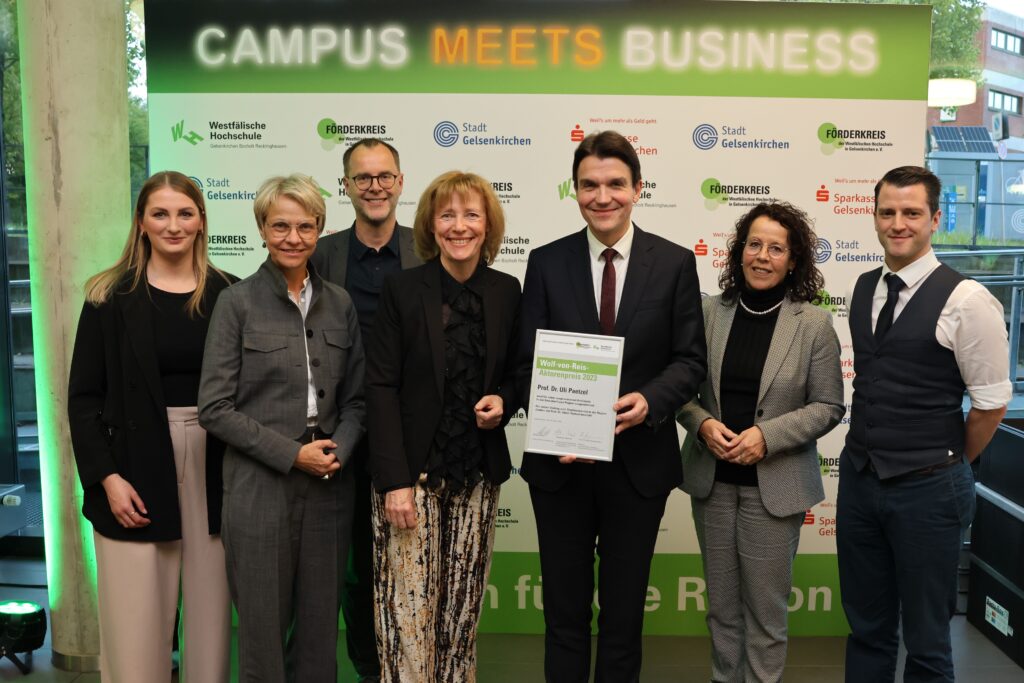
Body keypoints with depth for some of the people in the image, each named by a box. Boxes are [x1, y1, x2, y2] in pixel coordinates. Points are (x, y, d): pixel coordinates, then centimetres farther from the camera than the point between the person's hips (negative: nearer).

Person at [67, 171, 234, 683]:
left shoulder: (227, 294, 4)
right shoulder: (111, 296, 1)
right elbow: (83, 397, 1)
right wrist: (106, 476, -9)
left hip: (213, 465, 2)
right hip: (137, 470, -1)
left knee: (210, 610, 9)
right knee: (136, 621, 2)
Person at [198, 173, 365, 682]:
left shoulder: (339, 303, 6)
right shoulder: (238, 302, -5)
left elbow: (355, 398, 10)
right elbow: (215, 407, -7)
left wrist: (338, 451, -8)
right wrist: (292, 454, -13)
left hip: (328, 486, 3)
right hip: (260, 486, -3)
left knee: (320, 625, 12)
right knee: (263, 625, 7)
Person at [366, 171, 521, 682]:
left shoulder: (506, 292, 5)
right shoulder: (402, 289, -4)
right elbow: (381, 386, -7)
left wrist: (504, 401, -8)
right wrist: (394, 480, -14)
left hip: (478, 474, 3)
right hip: (414, 471, -3)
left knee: (462, 610, 10)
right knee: (408, 610, -3)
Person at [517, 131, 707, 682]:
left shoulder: (675, 264, -2)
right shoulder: (546, 263, -1)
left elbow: (690, 360, -1)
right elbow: (528, 363, -2)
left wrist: (650, 400, -21)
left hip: (639, 462, 0)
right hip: (561, 462, 1)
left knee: (625, 610, 16)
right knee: (564, 610, 15)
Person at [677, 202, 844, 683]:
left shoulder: (814, 323, -6)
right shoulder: (711, 311, 0)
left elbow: (828, 407, -5)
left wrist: (767, 436, -17)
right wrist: (703, 424, -14)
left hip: (774, 485, -2)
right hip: (712, 480, 3)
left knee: (766, 607, 8)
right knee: (721, 603, 15)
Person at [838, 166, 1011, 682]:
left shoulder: (965, 300, -14)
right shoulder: (863, 289, 6)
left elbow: (991, 403, -9)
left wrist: (948, 466, 3)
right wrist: (871, 451, 16)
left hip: (926, 489, -5)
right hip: (858, 478, 6)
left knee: (925, 640, 9)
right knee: (866, 627, 17)